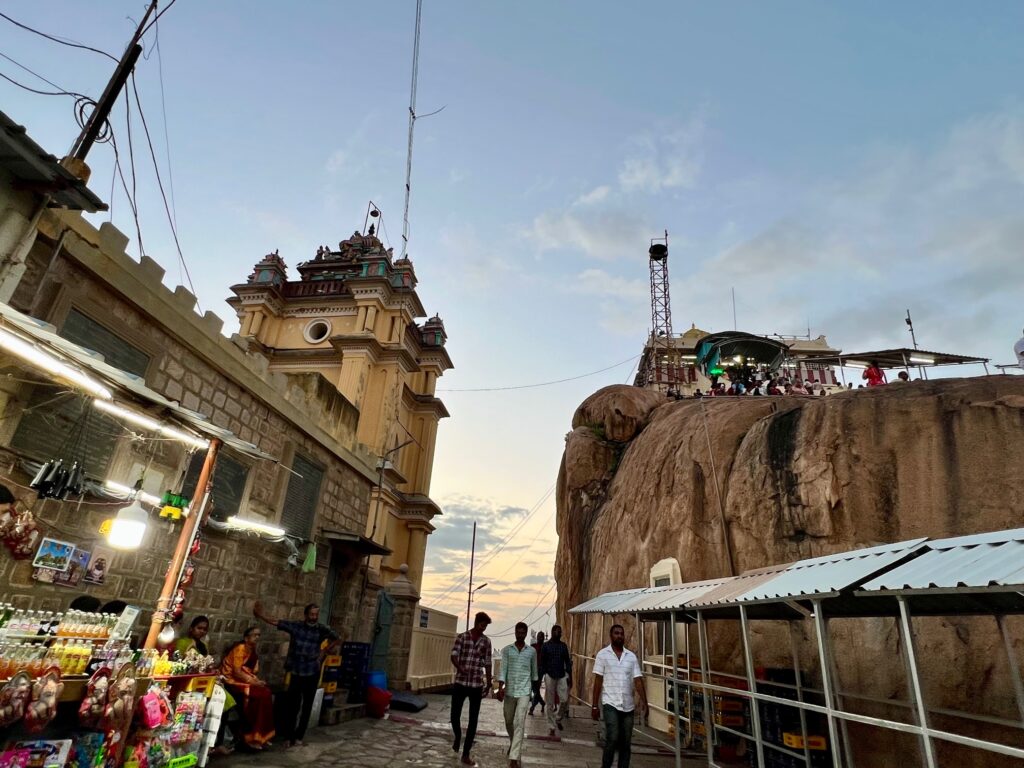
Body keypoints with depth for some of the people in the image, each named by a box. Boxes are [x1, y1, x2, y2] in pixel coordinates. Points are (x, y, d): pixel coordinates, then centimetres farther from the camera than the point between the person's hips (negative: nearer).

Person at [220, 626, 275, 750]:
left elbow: (253, 672, 11)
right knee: (259, 695, -25)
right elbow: (236, 672, -20)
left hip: (245, 681, 8)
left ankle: (261, 735, -7)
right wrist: (253, 682, -20)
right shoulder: (240, 648, -14)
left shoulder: (254, 652, 12)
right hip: (232, 680, -8)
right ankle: (251, 737, -15)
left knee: (266, 693, -14)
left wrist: (257, 681, -9)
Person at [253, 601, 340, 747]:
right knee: (293, 706, 4)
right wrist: (260, 615, -8)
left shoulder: (322, 630, -4)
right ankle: (289, 737, 18)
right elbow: (275, 622, -2)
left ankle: (298, 737, 21)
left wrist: (324, 652, -1)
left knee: (307, 707, 9)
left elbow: (337, 640, 5)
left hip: (312, 673, 1)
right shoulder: (296, 626, -4)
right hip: (295, 672, 0)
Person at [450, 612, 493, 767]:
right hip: (460, 682, -1)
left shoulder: (486, 641, 4)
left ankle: (466, 754, 14)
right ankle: (457, 736, 38)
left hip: (477, 685, 1)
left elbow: (487, 663, 10)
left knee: (473, 720, 2)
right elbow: (453, 655, -12)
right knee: (455, 715, 6)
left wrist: (489, 684, 11)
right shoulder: (462, 637, -2)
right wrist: (459, 668, -31)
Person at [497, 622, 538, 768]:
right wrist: (500, 688, -15)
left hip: (524, 691, -2)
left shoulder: (532, 651, 0)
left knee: (520, 723, -9)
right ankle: (513, 743, 43)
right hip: (509, 690, 2)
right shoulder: (506, 650, -1)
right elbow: (503, 669, -6)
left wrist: (535, 688, 17)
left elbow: (534, 670, 10)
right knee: (509, 721, 15)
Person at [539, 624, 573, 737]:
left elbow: (567, 662, 8)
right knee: (551, 703, 2)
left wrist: (570, 677, 4)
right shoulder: (546, 646, -3)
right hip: (550, 676, -3)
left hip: (562, 676, 3)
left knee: (564, 700, -3)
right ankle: (551, 728, 12)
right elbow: (542, 662, -1)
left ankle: (558, 719, 24)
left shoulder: (563, 646, 6)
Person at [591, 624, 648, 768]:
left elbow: (638, 680, 3)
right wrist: (594, 705, -4)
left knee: (626, 743, 7)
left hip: (628, 705, 4)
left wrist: (644, 701, -10)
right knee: (612, 739, -13)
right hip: (610, 704, -4)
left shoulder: (631, 656, 8)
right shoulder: (602, 654, -1)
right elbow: (598, 681, -1)